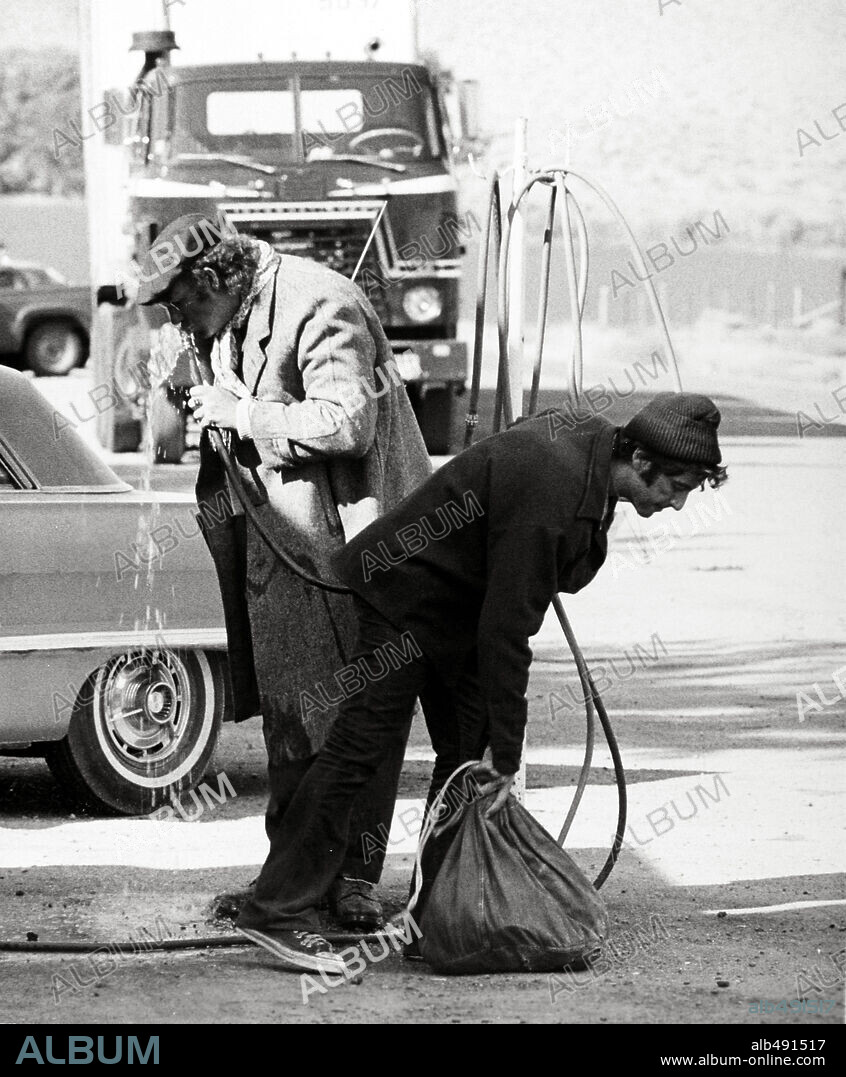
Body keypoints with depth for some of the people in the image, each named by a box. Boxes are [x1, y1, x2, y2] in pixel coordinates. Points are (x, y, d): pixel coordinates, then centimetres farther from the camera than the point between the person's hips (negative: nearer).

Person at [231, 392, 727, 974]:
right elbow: (506, 632, -30)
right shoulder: (547, 498, -34)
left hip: (459, 610, 10)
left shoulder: (588, 443, -5)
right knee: (362, 746, -10)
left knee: (466, 755, 7)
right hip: (408, 593, -10)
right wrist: (506, 756, -26)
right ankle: (279, 913, -7)